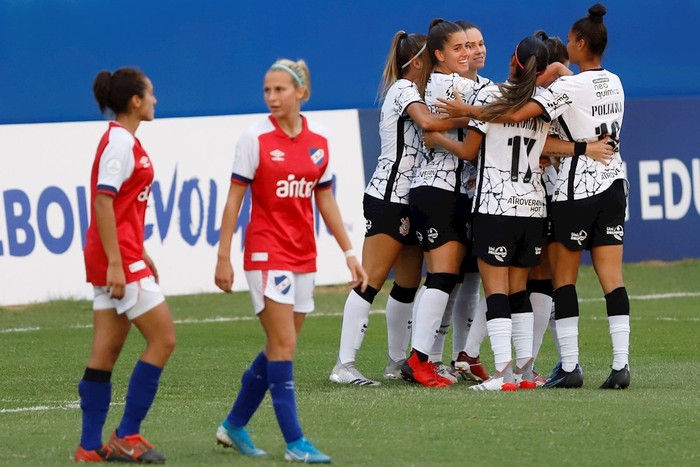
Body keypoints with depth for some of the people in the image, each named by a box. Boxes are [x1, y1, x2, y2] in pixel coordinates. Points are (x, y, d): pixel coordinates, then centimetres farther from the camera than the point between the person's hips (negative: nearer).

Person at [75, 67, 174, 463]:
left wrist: (140, 255, 25)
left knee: (106, 352, 7)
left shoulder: (125, 141, 15)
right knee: (163, 339, -6)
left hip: (122, 258, 10)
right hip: (119, 259, -10)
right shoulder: (120, 142, -14)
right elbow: (102, 202, -20)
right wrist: (115, 263, -23)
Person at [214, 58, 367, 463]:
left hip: (303, 257, 5)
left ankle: (235, 426, 25)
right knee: (284, 346, -10)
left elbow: (326, 201, 13)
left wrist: (349, 253, 10)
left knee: (278, 348, 10)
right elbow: (235, 199, -5)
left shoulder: (319, 141, 5)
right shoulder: (256, 139, -7)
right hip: (267, 253, -5)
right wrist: (224, 257, -9)